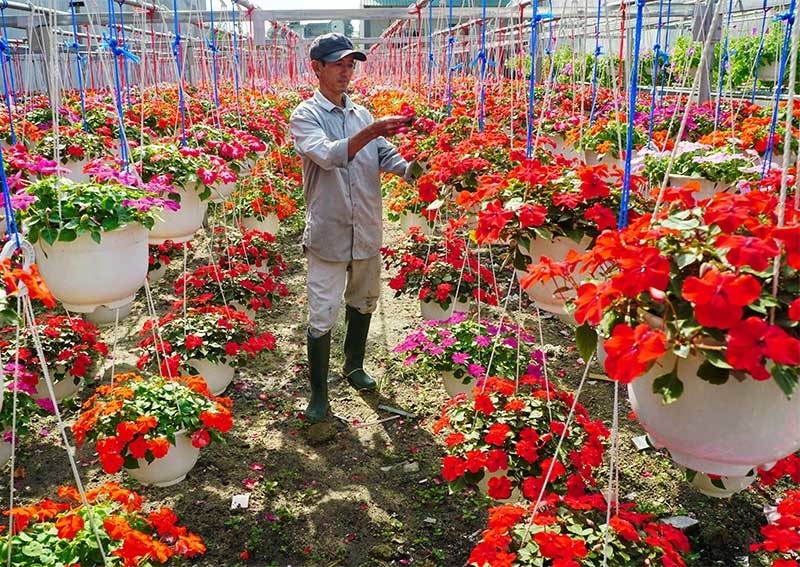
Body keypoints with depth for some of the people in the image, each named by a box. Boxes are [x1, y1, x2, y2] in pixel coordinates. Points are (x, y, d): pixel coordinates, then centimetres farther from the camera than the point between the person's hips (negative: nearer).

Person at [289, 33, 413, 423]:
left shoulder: (362, 114, 9)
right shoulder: (305, 116, -8)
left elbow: (387, 156, 0)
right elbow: (328, 156, -26)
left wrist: (412, 169, -21)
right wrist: (372, 131, -38)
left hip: (367, 230, 6)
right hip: (328, 233, -5)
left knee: (363, 302, 20)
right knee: (322, 316, 1)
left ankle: (354, 366, 42)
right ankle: (318, 393, 16)